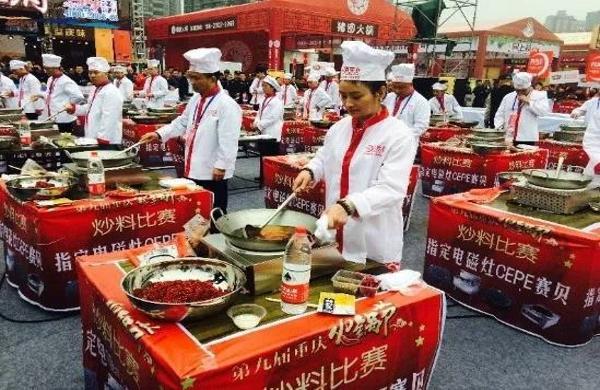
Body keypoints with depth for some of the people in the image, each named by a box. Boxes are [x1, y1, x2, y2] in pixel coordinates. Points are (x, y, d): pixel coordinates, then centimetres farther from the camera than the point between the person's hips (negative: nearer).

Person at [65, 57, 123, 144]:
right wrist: (75, 109, 10)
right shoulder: (95, 89, 14)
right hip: (93, 138, 10)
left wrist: (102, 139, -26)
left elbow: (109, 120, -25)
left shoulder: (111, 93, -19)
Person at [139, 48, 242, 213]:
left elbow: (228, 141, -19)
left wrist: (221, 166, -19)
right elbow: (182, 122, 20)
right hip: (194, 169, 8)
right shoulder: (196, 99, 9)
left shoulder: (227, 105, -17)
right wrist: (159, 134, 8)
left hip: (212, 172, -8)